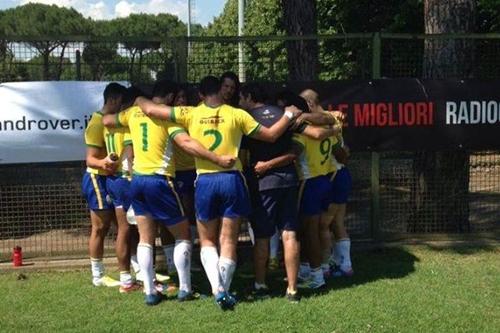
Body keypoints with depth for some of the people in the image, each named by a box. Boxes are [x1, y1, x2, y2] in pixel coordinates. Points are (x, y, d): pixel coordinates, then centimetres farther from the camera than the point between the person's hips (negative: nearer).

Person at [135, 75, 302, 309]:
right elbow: (270, 135, 5)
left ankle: (217, 288, -3)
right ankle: (225, 292, 8)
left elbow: (150, 110, 1)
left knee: (207, 241, 14)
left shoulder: (190, 114, 0)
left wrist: (139, 100, 23)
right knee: (228, 241, 8)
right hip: (231, 179, 0)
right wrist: (289, 115, 19)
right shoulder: (236, 114, 0)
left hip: (205, 181, 0)